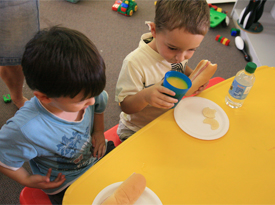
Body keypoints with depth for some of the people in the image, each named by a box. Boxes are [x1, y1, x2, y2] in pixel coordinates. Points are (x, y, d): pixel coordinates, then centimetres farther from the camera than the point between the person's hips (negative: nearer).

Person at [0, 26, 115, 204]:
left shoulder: (80, 91, -24)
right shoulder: (25, 130, -40)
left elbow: (100, 102, 1)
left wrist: (99, 131, -3)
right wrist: (26, 180, -11)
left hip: (98, 156, 5)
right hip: (65, 185, -4)